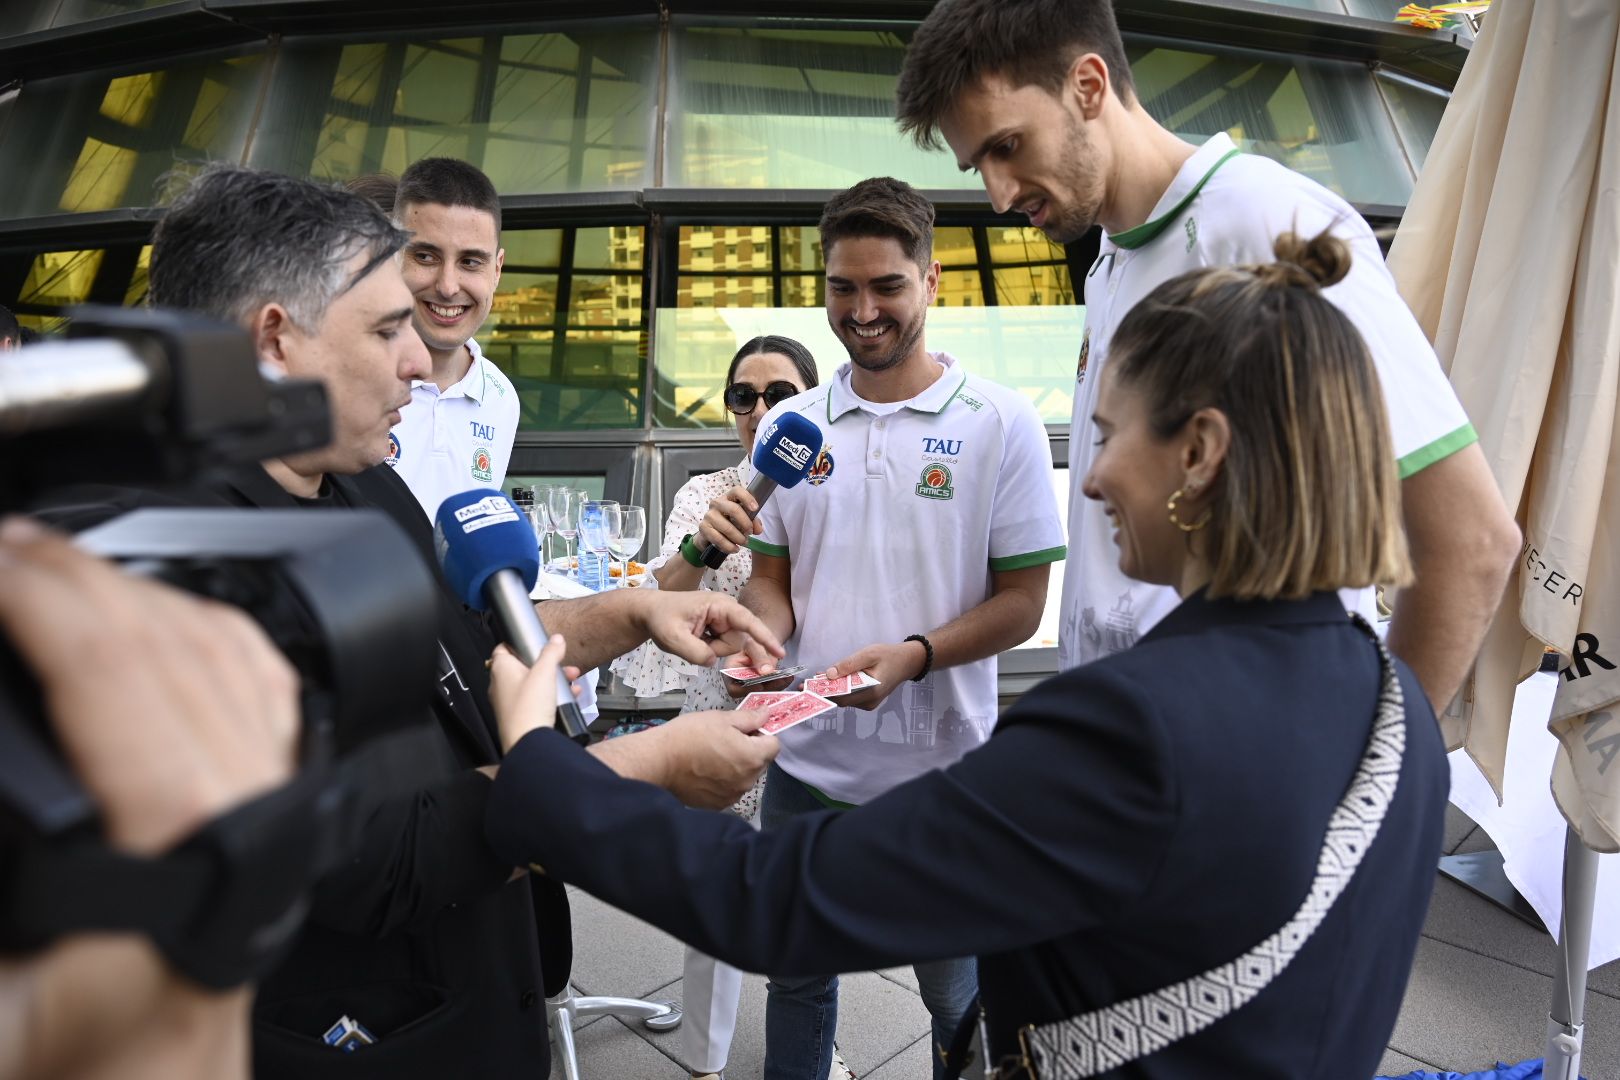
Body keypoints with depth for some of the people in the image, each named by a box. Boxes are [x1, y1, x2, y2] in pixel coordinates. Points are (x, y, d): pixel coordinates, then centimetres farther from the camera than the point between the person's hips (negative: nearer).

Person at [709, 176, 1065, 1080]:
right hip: (806, 758, 4)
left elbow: (1021, 601, -7)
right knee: (797, 971, 22)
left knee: (956, 991, 17)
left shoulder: (1001, 422, -8)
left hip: (940, 767, -3)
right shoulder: (795, 424, 3)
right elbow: (773, 577, 9)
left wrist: (913, 654, -23)